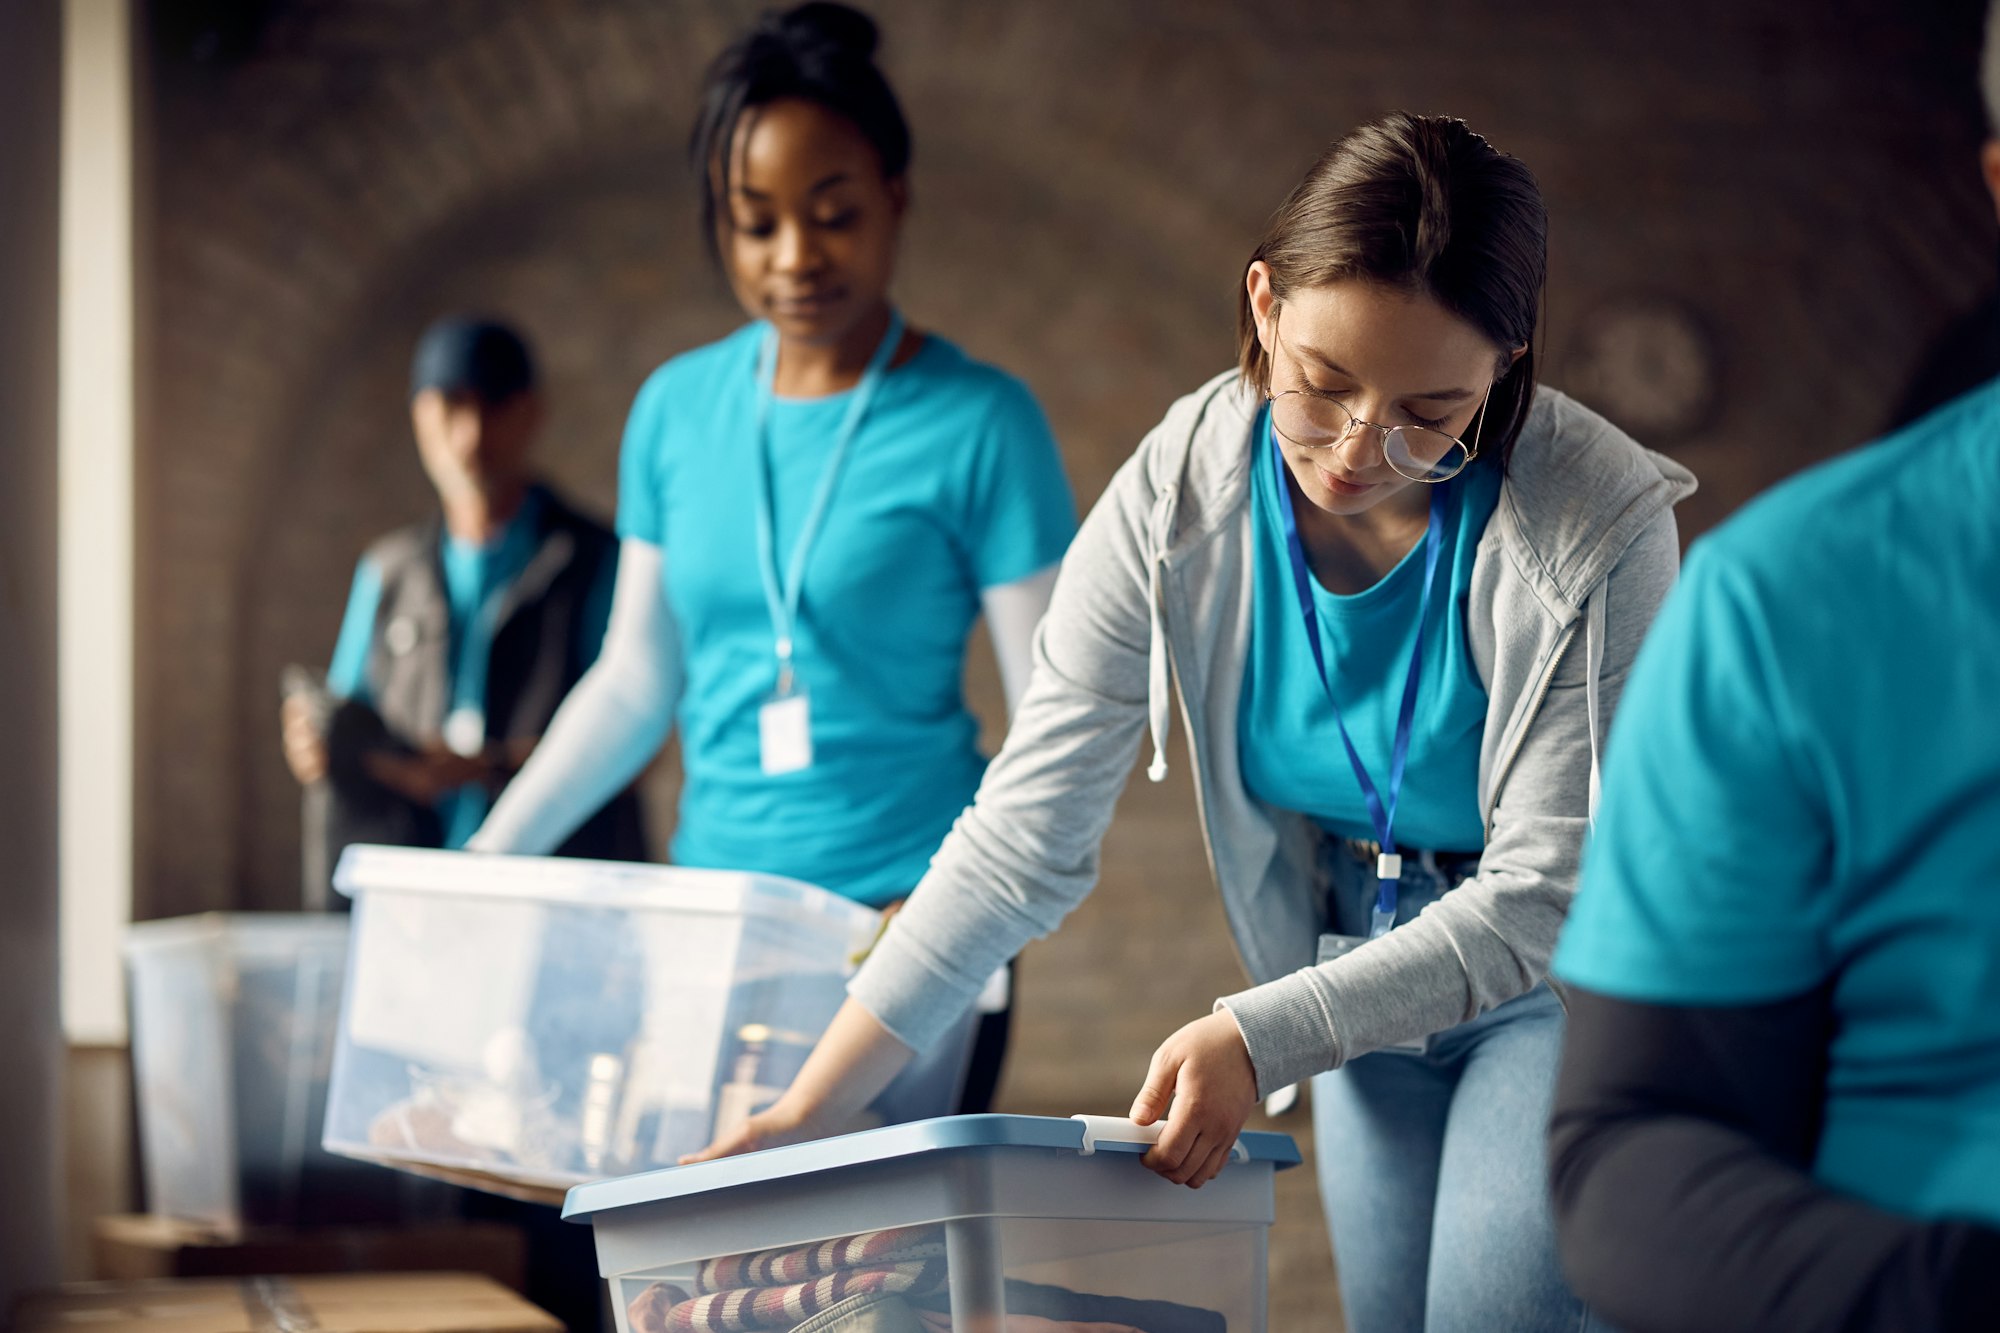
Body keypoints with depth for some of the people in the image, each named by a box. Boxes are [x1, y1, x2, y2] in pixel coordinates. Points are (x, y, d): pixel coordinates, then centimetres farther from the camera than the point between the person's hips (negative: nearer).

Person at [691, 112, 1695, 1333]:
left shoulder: (1598, 523, -27)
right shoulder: (1181, 497, -17)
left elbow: (1541, 900, -23)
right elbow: (1022, 837, -15)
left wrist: (1260, 1037, -32)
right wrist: (810, 1109, -19)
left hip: (1561, 976, -4)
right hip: (1365, 983, 4)